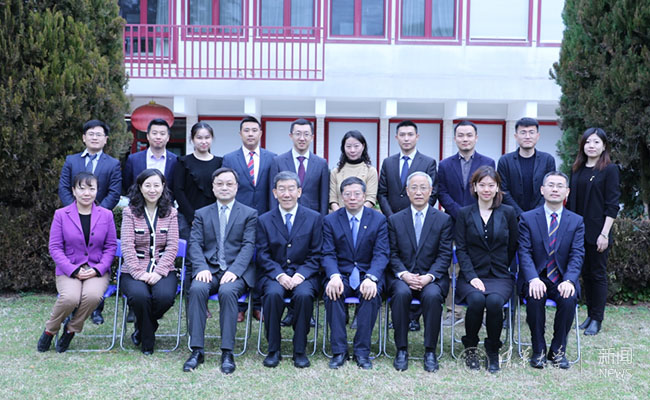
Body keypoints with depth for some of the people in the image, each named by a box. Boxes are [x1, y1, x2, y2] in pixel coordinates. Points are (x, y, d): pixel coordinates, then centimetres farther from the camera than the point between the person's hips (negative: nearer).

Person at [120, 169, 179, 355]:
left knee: (165, 296, -31)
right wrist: (139, 273, -17)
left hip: (163, 270, 1)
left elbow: (172, 247, 1)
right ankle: (147, 341, -3)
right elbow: (127, 246, -4)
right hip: (134, 270, -1)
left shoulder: (170, 212, 8)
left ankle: (141, 329, 4)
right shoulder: (129, 212, 5)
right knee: (140, 296, -33)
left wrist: (158, 272, -13)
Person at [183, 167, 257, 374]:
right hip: (209, 269, 2)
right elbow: (195, 244, 5)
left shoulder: (249, 214, 10)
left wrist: (234, 270, -17)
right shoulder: (201, 214, 17)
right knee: (197, 289, -30)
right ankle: (196, 350, -25)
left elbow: (248, 246, -1)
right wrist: (202, 268, -14)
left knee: (227, 291, -34)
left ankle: (227, 352, -27)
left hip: (236, 271, -2)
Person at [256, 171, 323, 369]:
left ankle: (299, 350, -16)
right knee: (273, 294, -32)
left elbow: (316, 255, 3)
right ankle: (273, 350, -15)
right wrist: (280, 275, -15)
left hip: (303, 275, -1)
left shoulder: (314, 218, 6)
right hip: (274, 274, 1)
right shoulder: (264, 220, 8)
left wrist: (300, 275, -14)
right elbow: (263, 256, 3)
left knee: (304, 294, -33)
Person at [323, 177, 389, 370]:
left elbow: (381, 254, -5)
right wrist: (334, 276, -23)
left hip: (367, 274, 0)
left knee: (372, 294, -33)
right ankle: (339, 350, -23)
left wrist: (371, 278, -25)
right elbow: (328, 254, -1)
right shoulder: (330, 220, 6)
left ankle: (362, 351, -22)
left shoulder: (379, 220, 4)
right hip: (340, 274, 1)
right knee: (332, 293, -31)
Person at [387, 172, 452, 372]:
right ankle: (401, 350, -19)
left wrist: (429, 276, -16)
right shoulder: (395, 220, 10)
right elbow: (393, 254, 5)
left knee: (432, 295, -33)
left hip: (432, 278, -1)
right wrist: (404, 274, -14)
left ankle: (430, 351, -19)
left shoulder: (443, 220, 6)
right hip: (402, 276, 1)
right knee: (401, 293, -32)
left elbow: (444, 256, 0)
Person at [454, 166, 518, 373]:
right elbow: (461, 249, 0)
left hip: (500, 276, 0)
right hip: (471, 276, 0)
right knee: (476, 299, -32)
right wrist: (472, 277, -10)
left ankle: (493, 351, -9)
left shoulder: (508, 212, 8)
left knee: (494, 301, -32)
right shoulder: (464, 213, 6)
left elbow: (513, 247, 13)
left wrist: (501, 267, 5)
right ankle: (470, 348, -6)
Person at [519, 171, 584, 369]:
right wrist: (534, 279, -24)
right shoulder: (527, 218, 2)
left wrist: (569, 280, -22)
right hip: (536, 278, -1)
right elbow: (524, 252, -7)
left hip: (562, 279, 1)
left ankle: (558, 350, -9)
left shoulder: (576, 221, 7)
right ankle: (539, 350, -13)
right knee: (535, 298, -32)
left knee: (569, 299, -30)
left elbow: (577, 255, -3)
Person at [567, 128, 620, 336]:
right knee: (585, 273, 12)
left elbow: (612, 205, -9)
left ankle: (597, 319, 11)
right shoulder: (577, 169, 10)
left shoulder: (610, 169, -6)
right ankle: (590, 314, 23)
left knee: (598, 274, 3)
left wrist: (604, 234, -15)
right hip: (578, 230, 5)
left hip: (597, 231, -5)